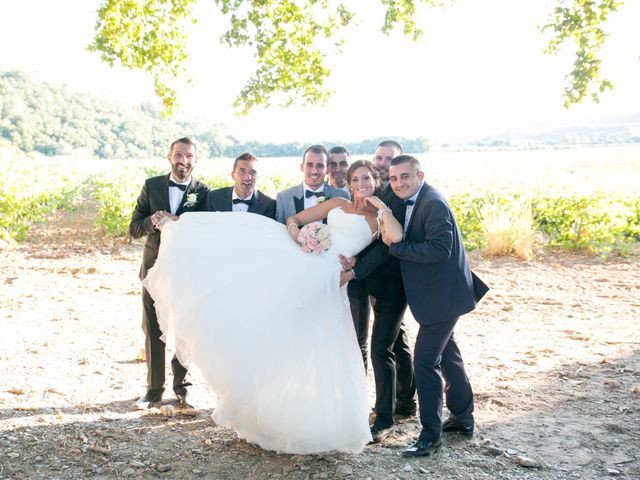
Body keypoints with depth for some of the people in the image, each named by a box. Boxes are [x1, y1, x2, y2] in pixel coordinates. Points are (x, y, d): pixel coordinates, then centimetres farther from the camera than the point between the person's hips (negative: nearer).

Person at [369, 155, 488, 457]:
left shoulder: (434, 203, -21)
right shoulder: (412, 203, 9)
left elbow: (439, 249, -30)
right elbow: (412, 244, 10)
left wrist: (397, 244, -26)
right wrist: (394, 236, -10)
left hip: (442, 296, -11)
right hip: (436, 294, 11)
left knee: (425, 359, -7)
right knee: (447, 353, 21)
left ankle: (430, 436, 4)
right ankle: (462, 418, 38)